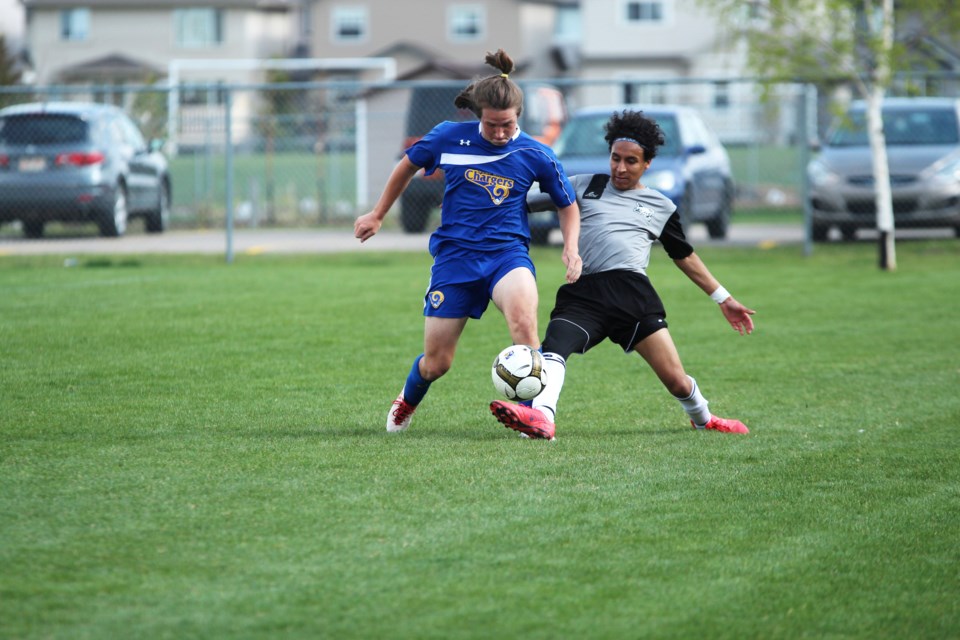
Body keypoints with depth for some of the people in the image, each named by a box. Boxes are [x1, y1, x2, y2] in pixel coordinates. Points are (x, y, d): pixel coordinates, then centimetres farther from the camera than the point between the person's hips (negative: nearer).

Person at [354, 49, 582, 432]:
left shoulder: (535, 155, -3)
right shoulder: (450, 137, -3)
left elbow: (568, 205, 12)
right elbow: (409, 165, 16)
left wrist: (571, 249, -4)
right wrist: (378, 215, 22)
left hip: (507, 252, -1)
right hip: (454, 254, 1)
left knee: (522, 316, -36)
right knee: (436, 363, 4)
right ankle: (407, 401, 40)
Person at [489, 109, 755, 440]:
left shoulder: (661, 207, 20)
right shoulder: (586, 186, 20)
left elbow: (685, 256, 29)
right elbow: (528, 200, 26)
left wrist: (723, 299, 28)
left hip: (632, 291, 0)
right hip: (583, 293, 0)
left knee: (676, 380, -5)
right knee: (554, 347, -31)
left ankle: (704, 419, 27)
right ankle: (541, 416, -54)